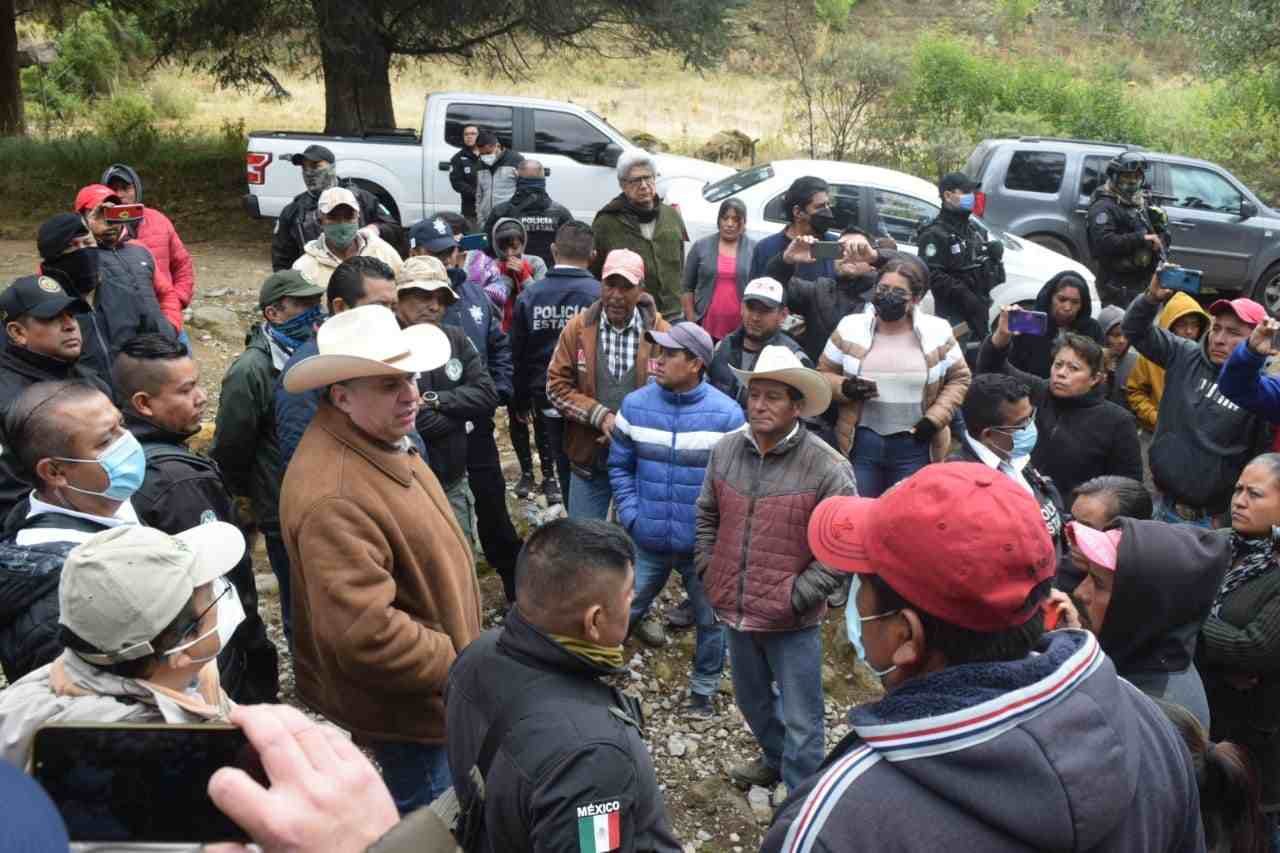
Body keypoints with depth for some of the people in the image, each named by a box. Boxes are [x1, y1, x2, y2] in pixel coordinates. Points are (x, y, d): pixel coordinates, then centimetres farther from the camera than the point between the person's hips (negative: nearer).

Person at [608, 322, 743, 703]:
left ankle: (703, 691, 40)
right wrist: (630, 515, -5)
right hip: (647, 540, 2)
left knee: (710, 619, 16)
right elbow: (619, 465, 5)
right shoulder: (634, 405, -5)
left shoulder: (726, 414, -14)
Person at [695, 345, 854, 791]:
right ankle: (776, 760, 54)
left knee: (800, 719, 6)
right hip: (736, 609, 6)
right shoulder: (725, 450, -2)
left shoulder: (827, 468, -18)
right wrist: (709, 571, 6)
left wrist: (797, 596, -16)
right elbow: (707, 515, 13)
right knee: (751, 700, 27)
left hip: (793, 620, -6)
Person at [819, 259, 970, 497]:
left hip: (914, 445, 0)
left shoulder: (937, 332, -1)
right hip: (861, 442, 0)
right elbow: (823, 374, 6)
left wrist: (935, 418, -6)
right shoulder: (850, 328, 0)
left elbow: (959, 378, 7)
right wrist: (844, 388, -16)